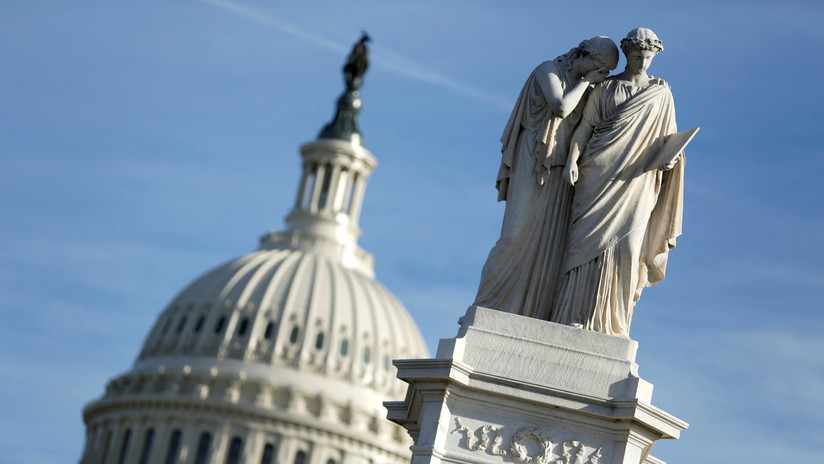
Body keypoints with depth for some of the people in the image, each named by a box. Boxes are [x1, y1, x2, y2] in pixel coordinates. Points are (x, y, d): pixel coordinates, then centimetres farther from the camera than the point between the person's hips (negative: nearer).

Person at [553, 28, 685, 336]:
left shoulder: (661, 94, 14)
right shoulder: (605, 88, 12)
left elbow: (667, 137, 13)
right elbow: (585, 125, 5)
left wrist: (669, 157, -9)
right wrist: (572, 158, -11)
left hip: (637, 180, 0)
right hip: (599, 173, 0)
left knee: (627, 245, -10)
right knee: (590, 239, -9)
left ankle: (611, 325, -8)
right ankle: (575, 319, -10)